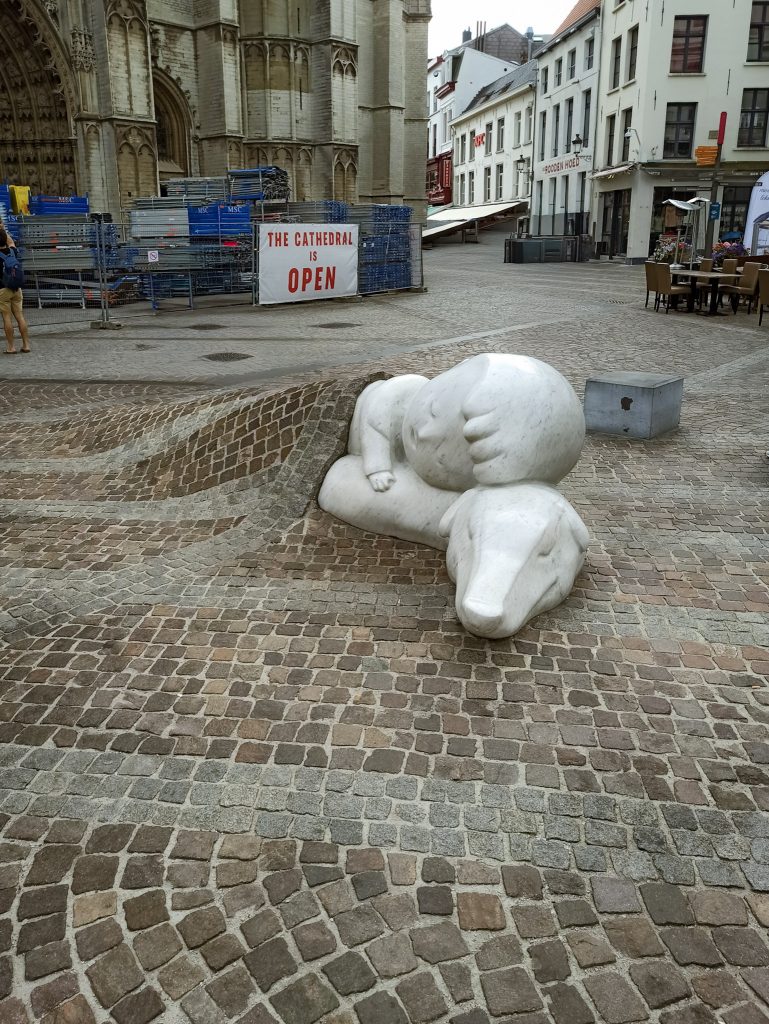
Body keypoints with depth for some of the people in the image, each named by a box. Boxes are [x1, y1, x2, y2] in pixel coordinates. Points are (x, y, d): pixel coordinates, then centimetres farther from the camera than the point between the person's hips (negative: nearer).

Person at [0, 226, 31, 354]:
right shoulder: (12, 251, 4)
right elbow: (11, 242, 25)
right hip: (16, 289, 5)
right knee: (20, 316, 5)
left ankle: (11, 347, -2)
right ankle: (26, 345, 4)